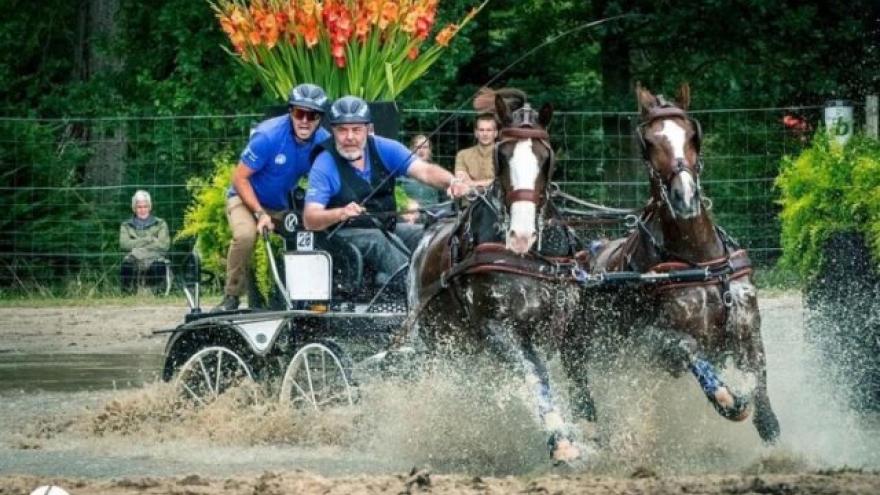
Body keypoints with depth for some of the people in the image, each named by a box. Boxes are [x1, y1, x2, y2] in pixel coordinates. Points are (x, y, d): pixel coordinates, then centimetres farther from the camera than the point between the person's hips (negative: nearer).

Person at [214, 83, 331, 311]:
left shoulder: (323, 141, -15)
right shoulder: (268, 136, -28)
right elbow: (240, 178, -21)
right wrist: (260, 213, -27)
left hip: (283, 205, 4)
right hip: (247, 198, -4)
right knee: (245, 235, -34)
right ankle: (231, 296, -19)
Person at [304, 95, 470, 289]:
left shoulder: (385, 149, 0)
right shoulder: (324, 165, -11)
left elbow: (424, 170, -12)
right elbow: (310, 219, -20)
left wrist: (453, 182, -34)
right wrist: (341, 213, -41)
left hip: (386, 227, 5)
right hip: (347, 233, -5)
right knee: (383, 242, -35)